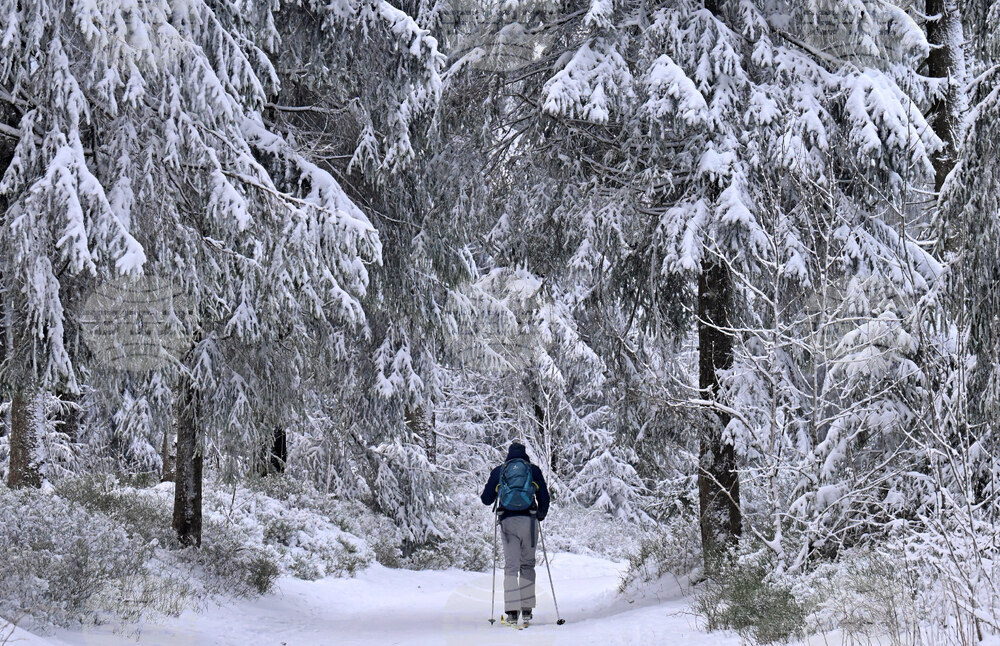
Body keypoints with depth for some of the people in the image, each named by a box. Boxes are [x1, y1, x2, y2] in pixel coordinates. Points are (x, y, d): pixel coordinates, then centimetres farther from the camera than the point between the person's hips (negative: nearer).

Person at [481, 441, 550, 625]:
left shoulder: (498, 471, 10)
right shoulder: (534, 470, 8)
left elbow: (486, 499, 10)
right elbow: (544, 497, 7)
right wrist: (541, 515, 25)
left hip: (507, 521, 0)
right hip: (529, 520, 0)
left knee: (511, 565, -1)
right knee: (527, 565, 11)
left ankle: (512, 611, -12)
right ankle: (527, 609, 9)